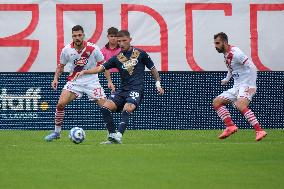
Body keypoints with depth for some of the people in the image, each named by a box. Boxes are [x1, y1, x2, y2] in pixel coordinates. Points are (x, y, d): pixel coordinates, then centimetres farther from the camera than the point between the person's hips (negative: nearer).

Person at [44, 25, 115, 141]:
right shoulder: (67, 50, -6)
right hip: (74, 81, 1)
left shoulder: (93, 49, -12)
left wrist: (109, 81, -10)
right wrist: (56, 78, -5)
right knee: (61, 103, -16)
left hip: (91, 81, -1)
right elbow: (61, 66, 10)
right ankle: (56, 132, 0)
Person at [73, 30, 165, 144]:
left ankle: (118, 136, -38)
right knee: (105, 108, -15)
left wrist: (158, 85, 5)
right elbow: (101, 68, 3)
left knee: (127, 109, -31)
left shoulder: (140, 54, 3)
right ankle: (112, 136, -10)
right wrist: (84, 72, -10)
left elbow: (152, 69, 12)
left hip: (137, 89, -5)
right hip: (123, 89, 5)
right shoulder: (117, 58, 10)